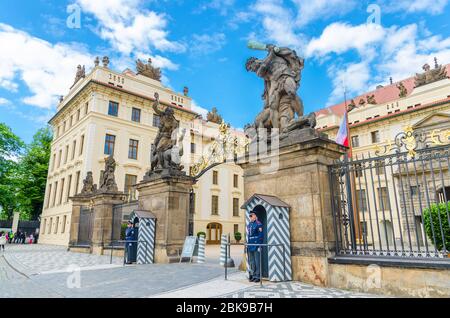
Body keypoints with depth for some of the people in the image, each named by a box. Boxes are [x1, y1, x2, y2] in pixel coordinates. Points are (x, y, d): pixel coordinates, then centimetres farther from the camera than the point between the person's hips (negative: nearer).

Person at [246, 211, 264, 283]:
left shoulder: (258, 224, -9)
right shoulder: (249, 225, 13)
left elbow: (261, 236, -12)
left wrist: (259, 246, -16)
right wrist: (247, 245, 16)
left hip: (256, 246, -8)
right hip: (250, 247, 8)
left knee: (257, 262, -1)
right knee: (251, 262, 12)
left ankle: (258, 276, 7)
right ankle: (253, 275, 22)